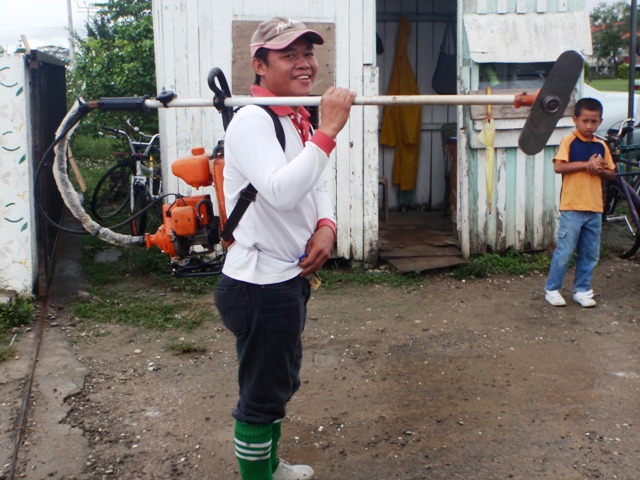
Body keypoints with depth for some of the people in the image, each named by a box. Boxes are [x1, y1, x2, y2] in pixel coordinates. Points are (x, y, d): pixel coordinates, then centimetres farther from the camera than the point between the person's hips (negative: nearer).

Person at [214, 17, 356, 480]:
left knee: (281, 384, 26)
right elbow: (281, 191, -35)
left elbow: (318, 187, 18)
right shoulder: (252, 120, -20)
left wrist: (326, 225, -2)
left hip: (290, 277, 10)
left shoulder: (297, 120, 10)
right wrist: (328, 131, -32)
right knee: (262, 396, 5)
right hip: (260, 284, -10)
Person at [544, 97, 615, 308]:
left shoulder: (601, 145, 11)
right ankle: (552, 289, 10)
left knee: (590, 254, 10)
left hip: (595, 208, 5)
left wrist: (600, 170, -6)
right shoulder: (569, 141, -4)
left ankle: (582, 289, 23)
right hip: (572, 207, -5)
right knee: (565, 251, -3)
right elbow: (559, 166, -16)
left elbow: (611, 173, 15)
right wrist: (586, 164, -17)